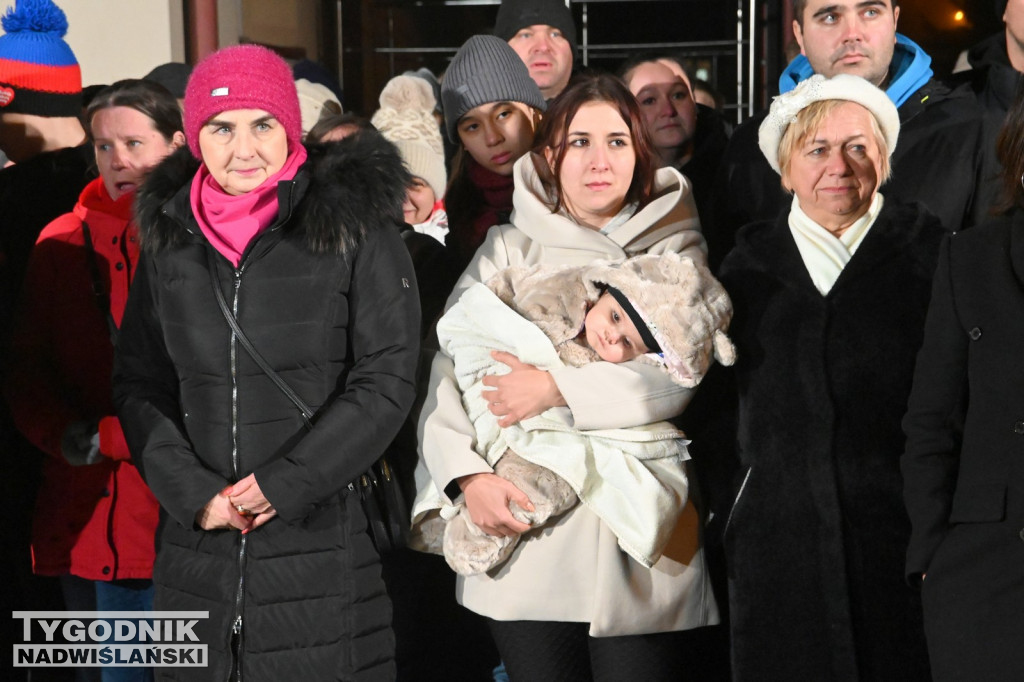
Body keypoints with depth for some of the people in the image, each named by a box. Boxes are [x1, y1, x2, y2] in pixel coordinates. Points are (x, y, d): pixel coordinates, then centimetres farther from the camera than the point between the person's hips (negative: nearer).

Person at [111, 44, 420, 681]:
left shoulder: (353, 227, -4)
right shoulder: (170, 236, 8)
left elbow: (386, 382, -7)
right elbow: (139, 384, 9)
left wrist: (283, 483, -13)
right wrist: (193, 491, -6)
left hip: (327, 538, -3)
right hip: (198, 545, 4)